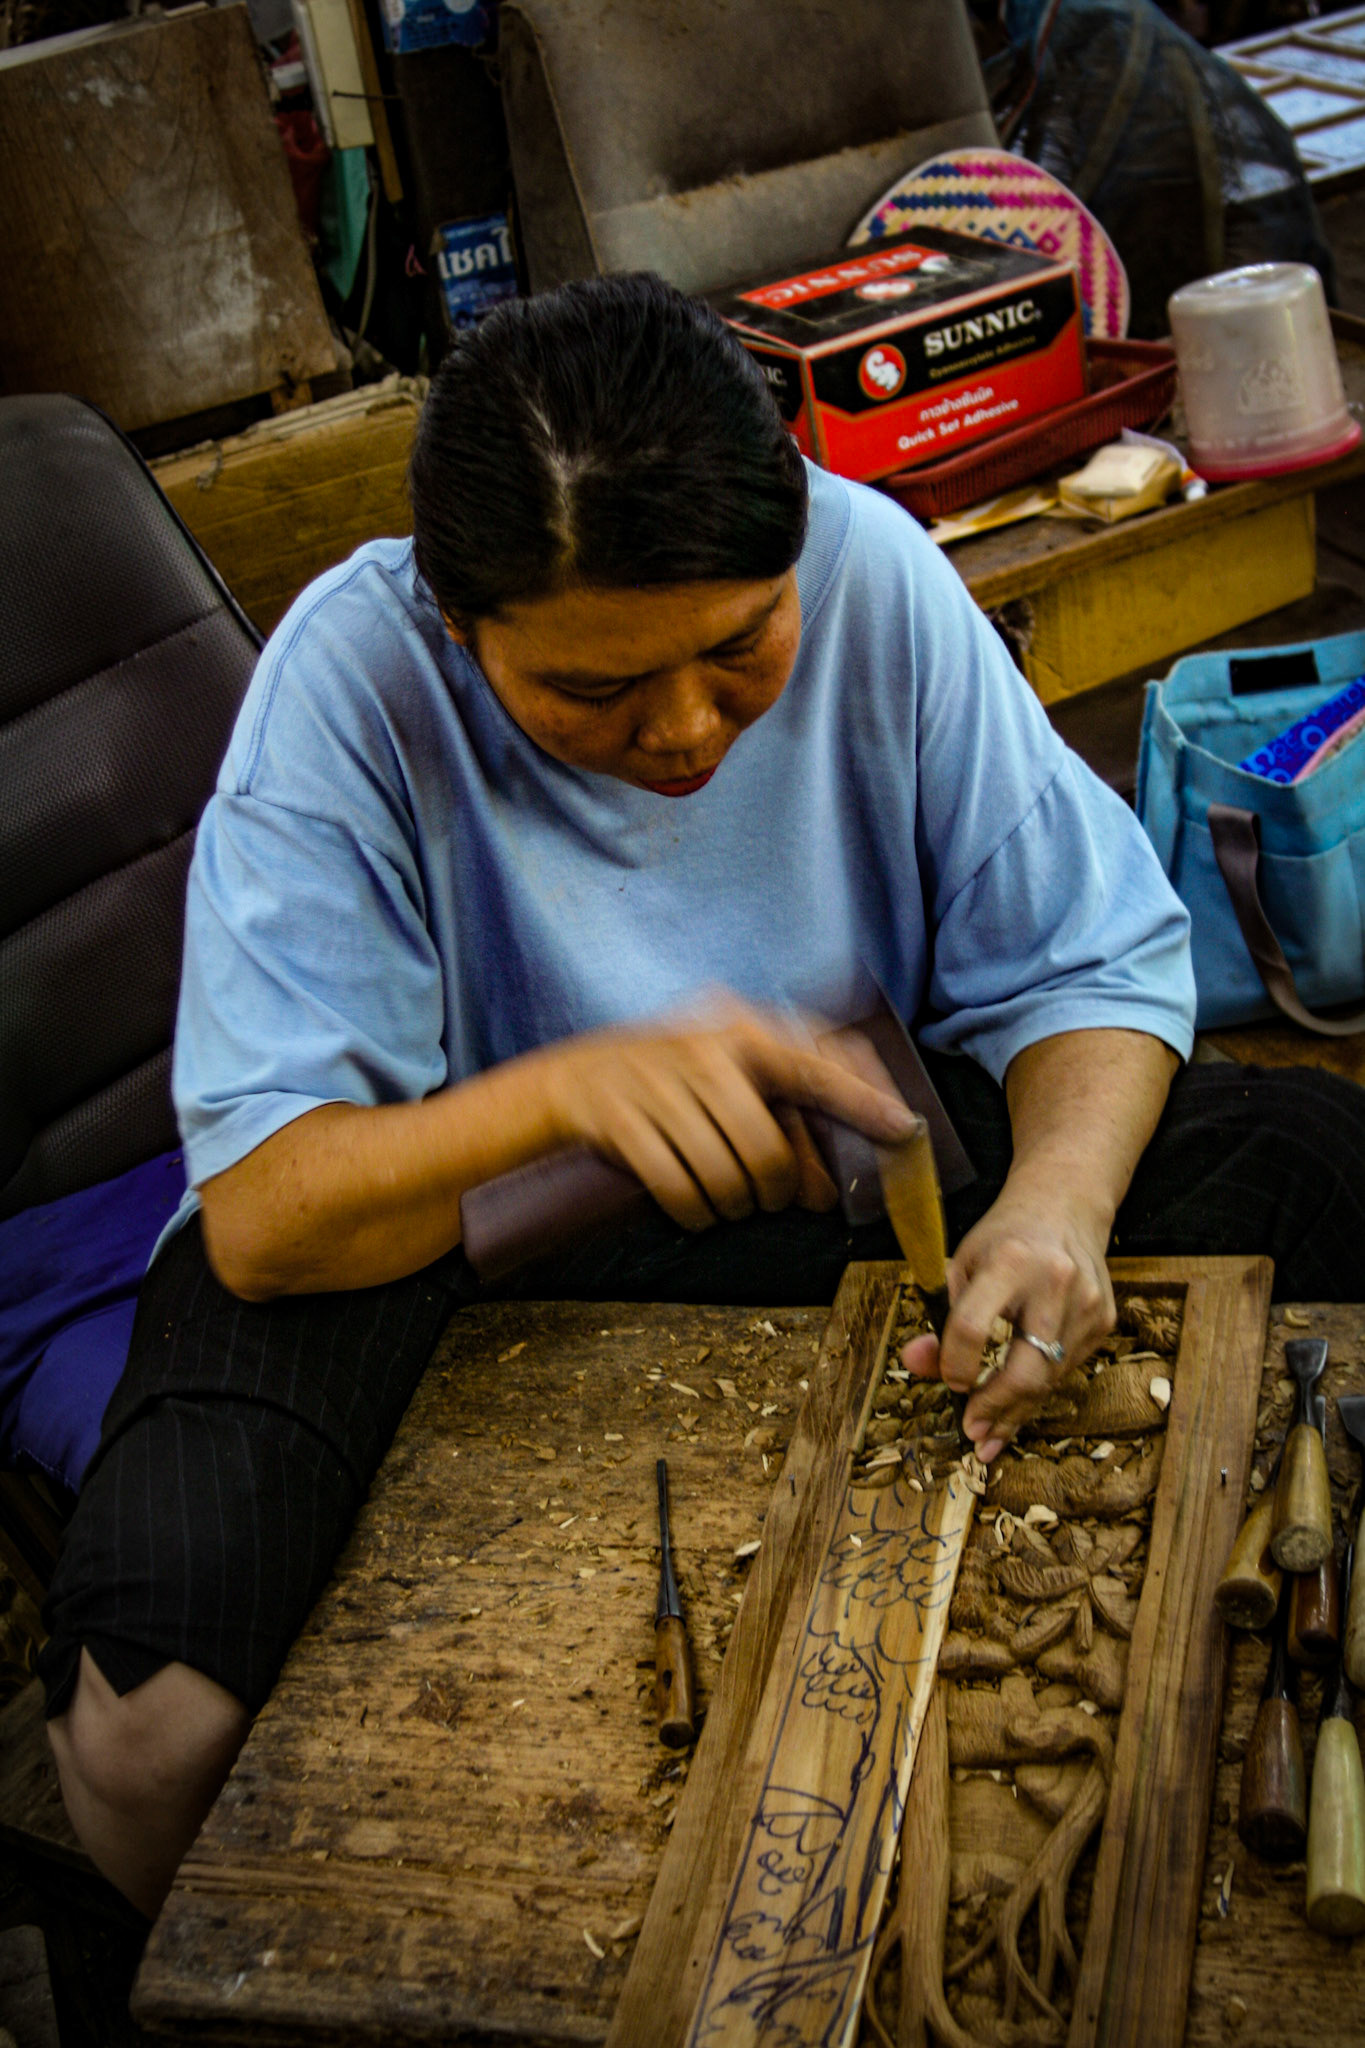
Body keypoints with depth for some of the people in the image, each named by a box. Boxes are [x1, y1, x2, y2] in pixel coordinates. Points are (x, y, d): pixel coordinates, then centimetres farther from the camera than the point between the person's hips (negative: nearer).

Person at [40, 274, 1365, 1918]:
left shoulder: (871, 571, -15)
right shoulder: (354, 680, -23)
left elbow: (1092, 958, -9)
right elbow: (260, 1216, -26)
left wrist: (1058, 1196, -30)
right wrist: (569, 1089, -45)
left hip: (826, 1166, 3)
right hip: (433, 1223, -2)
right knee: (151, 1734, -28)